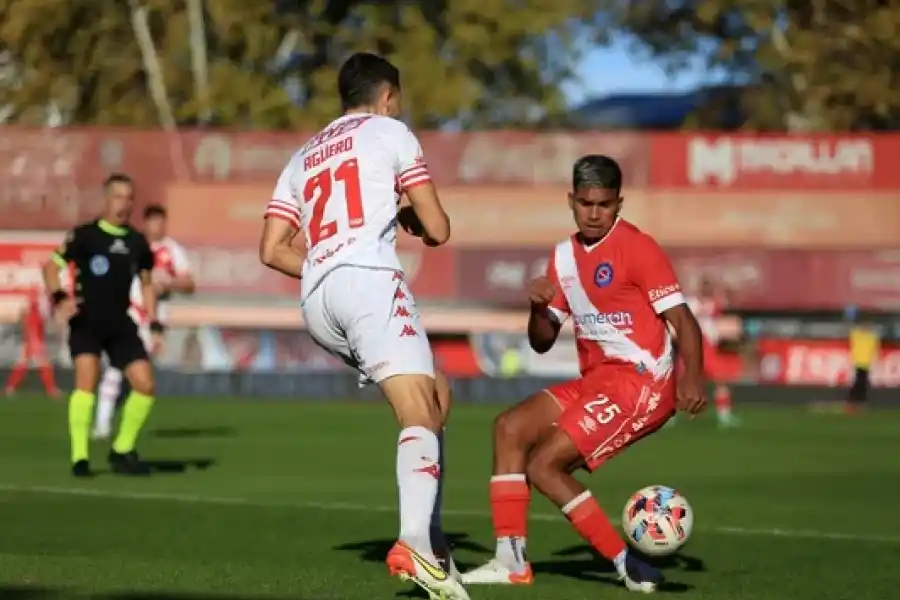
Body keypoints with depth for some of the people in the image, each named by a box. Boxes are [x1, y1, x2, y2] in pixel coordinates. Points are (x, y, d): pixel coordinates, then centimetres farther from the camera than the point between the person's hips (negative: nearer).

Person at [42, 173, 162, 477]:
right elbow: (52, 265, -5)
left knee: (145, 384, -2)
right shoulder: (84, 235, -5)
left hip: (120, 324, 5)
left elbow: (146, 282, 19)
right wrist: (58, 298, -22)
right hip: (86, 321, -5)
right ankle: (79, 458, -18)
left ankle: (122, 451, 16)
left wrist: (154, 324, 12)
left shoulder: (137, 242, 9)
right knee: (87, 378, -23)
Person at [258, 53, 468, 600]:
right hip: (370, 278, -7)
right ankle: (417, 543, -42)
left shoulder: (304, 157, 30)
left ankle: (427, 539, 4)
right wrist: (410, 217, 30)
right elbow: (438, 230, 9)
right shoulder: (389, 131, 13)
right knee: (420, 413, -18)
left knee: (437, 396, 17)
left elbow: (272, 251, 21)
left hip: (316, 299, 7)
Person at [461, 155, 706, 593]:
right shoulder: (564, 256, 13)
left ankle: (628, 565, -10)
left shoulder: (636, 247, -10)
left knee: (543, 465, -14)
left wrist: (692, 378, -30)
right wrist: (538, 307, -6)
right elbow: (542, 342, 16)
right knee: (511, 427, 1)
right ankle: (511, 560, -1)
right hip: (595, 380, 8)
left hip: (640, 381, -8)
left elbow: (681, 318, -15)